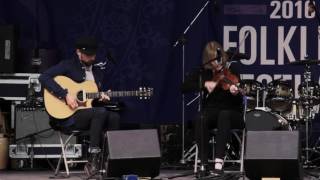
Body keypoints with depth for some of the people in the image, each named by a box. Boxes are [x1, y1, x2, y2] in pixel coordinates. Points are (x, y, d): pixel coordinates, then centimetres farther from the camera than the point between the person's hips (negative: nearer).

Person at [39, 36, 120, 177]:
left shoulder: (98, 71, 18)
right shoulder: (68, 66, -2)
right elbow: (43, 77, -16)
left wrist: (101, 97, 0)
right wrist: (65, 95, -22)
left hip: (89, 114, 6)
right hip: (67, 116, -6)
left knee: (114, 117, -23)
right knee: (100, 112, -32)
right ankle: (93, 160, -33)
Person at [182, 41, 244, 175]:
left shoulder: (231, 69, -4)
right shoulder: (205, 71, 4)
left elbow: (239, 101, -10)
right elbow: (185, 87, -5)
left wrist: (235, 93, -34)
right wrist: (205, 84, -18)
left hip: (231, 113, -2)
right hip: (211, 110, 2)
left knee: (224, 115, -38)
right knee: (201, 119, -33)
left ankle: (219, 161, -43)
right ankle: (204, 164, -31)